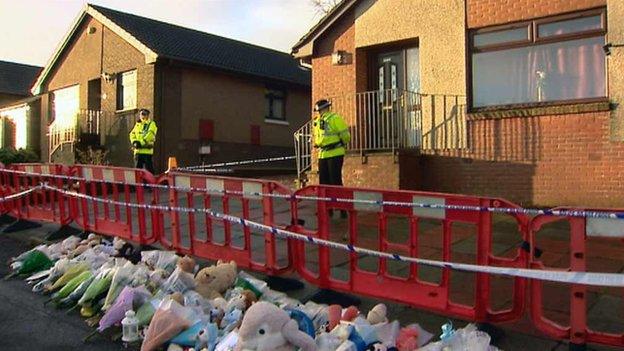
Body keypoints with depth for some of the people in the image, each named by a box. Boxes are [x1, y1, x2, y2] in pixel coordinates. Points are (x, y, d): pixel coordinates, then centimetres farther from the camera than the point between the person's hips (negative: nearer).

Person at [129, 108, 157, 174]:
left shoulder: (151, 124, 1)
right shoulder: (137, 124, 21)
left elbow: (149, 135, -13)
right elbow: (132, 134, 15)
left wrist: (141, 143, -19)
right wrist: (134, 141, -5)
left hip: (147, 150, -6)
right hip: (138, 150, 6)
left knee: (148, 168, -7)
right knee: (138, 167, 10)